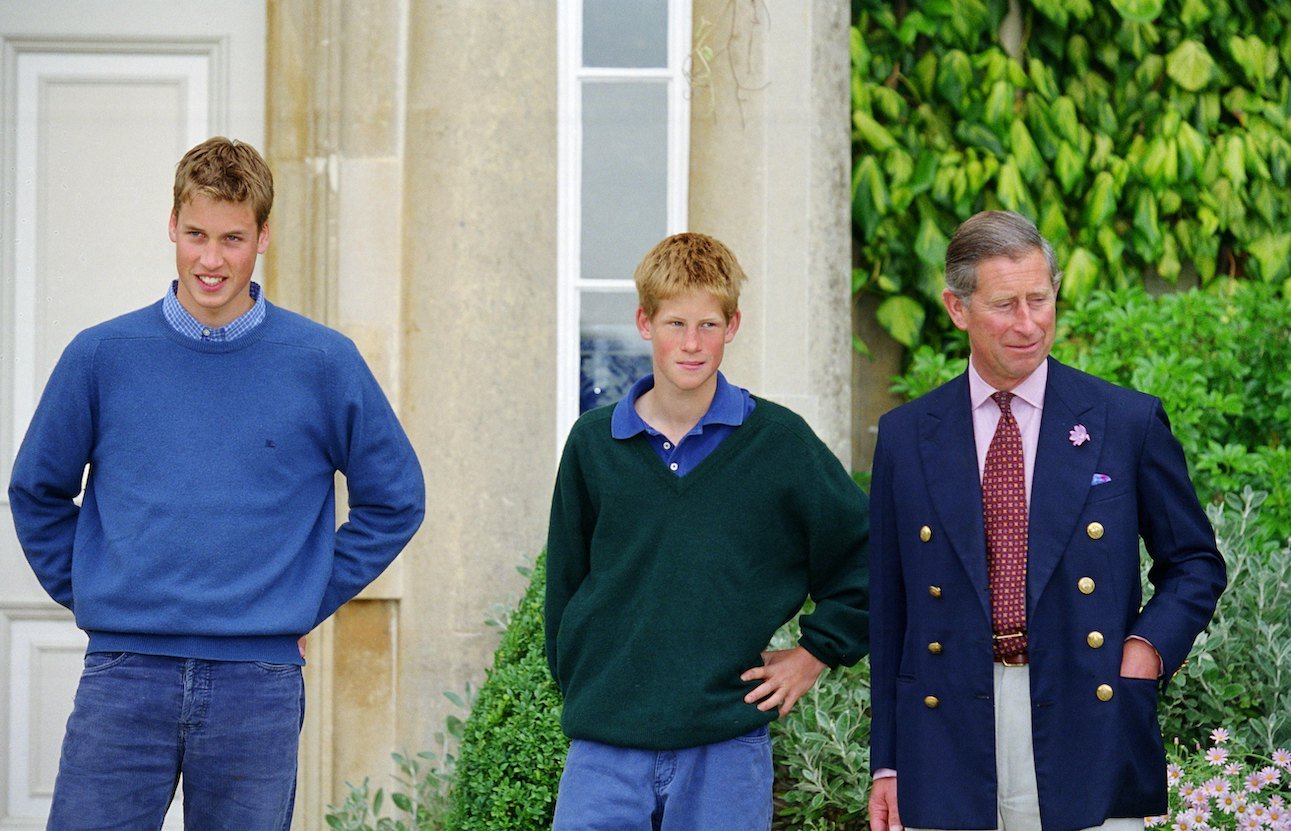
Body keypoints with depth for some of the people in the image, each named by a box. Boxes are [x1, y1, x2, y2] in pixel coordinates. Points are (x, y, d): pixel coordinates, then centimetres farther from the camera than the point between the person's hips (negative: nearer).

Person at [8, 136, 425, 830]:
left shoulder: (324, 363, 1)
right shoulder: (102, 356, 3)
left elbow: (394, 500, 11)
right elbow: (37, 492, 16)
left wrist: (311, 600, 5)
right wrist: (85, 593, 7)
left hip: (259, 686, 0)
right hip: (123, 675, 0)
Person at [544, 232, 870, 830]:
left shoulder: (778, 440, 0)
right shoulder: (594, 443, 5)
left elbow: (866, 554, 9)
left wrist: (816, 652, 5)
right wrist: (580, 689, 11)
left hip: (727, 752, -1)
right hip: (604, 751, 1)